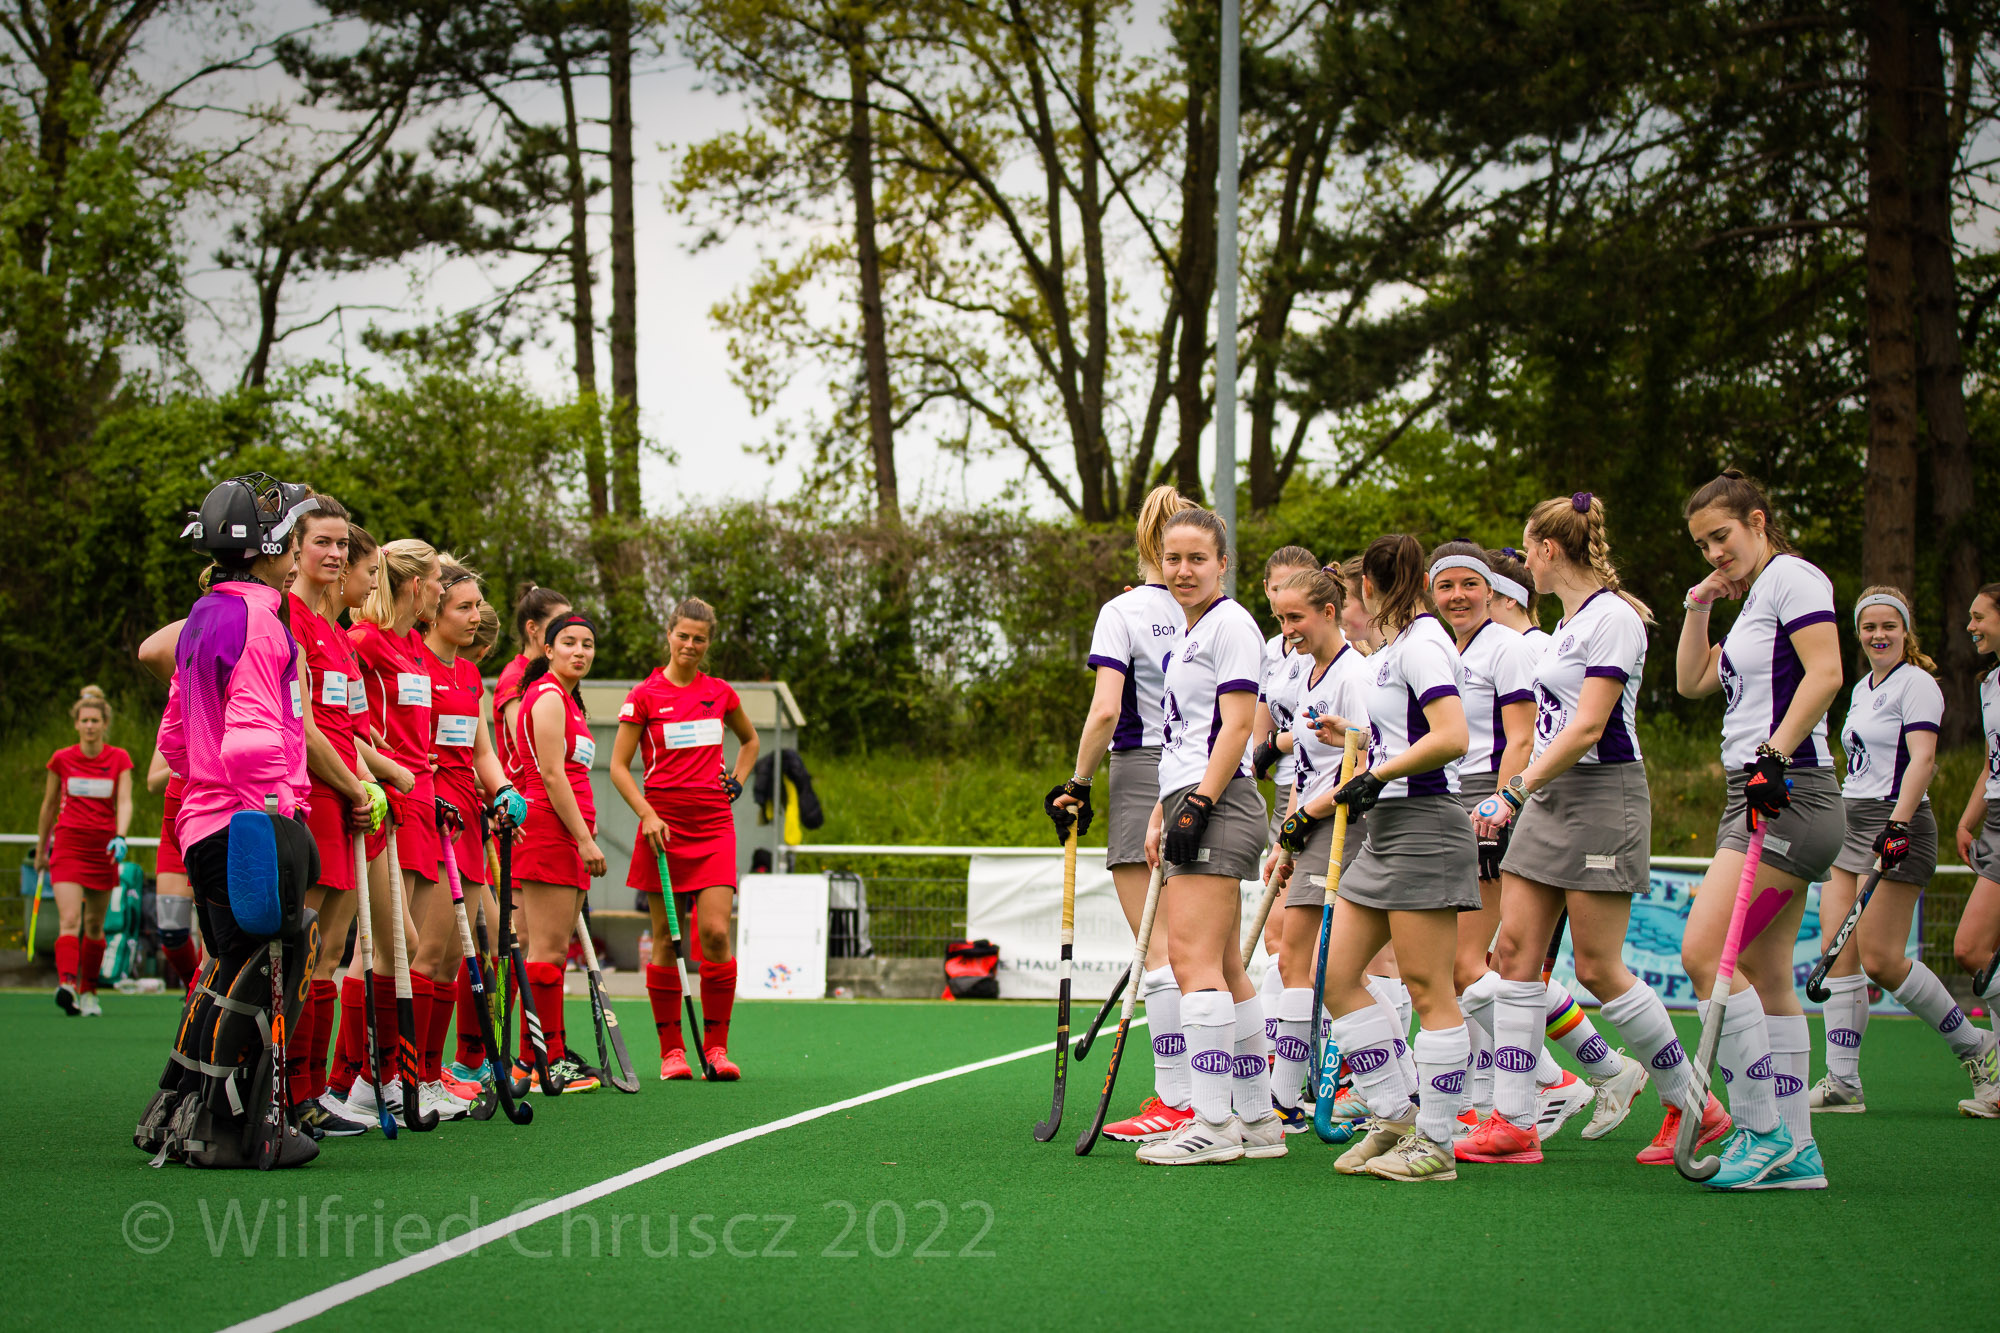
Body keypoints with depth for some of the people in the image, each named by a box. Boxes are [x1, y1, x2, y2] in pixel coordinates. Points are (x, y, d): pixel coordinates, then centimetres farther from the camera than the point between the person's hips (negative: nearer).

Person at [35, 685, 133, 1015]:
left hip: (103, 849, 1)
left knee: (94, 925, 9)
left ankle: (88, 992, 21)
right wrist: (41, 849, 17)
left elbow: (125, 803, -9)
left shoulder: (119, 759, 1)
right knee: (69, 919, -18)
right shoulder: (61, 759, 2)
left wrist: (120, 837, -26)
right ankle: (67, 985, -33)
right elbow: (49, 805, 13)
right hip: (67, 847, -1)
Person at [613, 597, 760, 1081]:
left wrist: (737, 782, 13)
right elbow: (619, 767, 0)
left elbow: (750, 740, 29)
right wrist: (647, 814, -13)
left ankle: (716, 1046, -1)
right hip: (664, 828, -2)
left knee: (714, 932, -10)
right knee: (666, 939, 0)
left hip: (714, 827, 2)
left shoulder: (720, 693, 10)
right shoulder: (644, 696, 0)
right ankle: (671, 1049, 8)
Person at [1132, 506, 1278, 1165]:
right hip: (1191, 807, 10)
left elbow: (1236, 726, -13)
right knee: (1223, 971, 9)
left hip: (1219, 807, -10)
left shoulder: (1230, 623, -6)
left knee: (1194, 961, -14)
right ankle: (1258, 1119, 12)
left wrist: (1198, 805, -19)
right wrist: (1160, 817, 18)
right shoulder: (1187, 635, 22)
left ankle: (1214, 1123, -14)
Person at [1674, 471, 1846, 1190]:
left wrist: (1775, 753, -24)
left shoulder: (1792, 576, -5)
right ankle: (1796, 1152, 8)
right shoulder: (1753, 601, 23)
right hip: (1758, 801, 10)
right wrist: (1698, 607, 17)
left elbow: (1825, 673, -18)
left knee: (1705, 952, -16)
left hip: (1790, 797, -10)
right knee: (1766, 979, 7)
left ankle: (1762, 1129, -13)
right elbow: (1692, 681, 27)